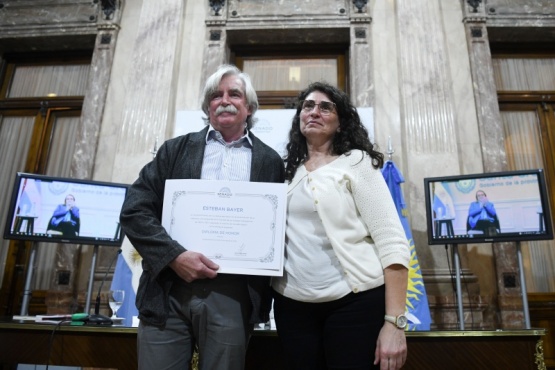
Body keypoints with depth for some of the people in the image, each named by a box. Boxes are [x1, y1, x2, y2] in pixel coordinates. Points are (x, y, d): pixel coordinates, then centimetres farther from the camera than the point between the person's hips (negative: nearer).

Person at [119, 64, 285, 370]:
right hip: (168, 292, 1)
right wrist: (174, 255, -11)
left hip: (233, 297, 0)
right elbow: (134, 210, 2)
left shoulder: (270, 161, 9)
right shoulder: (175, 150, 10)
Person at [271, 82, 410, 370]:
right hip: (292, 304, 4)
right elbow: (277, 236, 14)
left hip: (356, 301, -4)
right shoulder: (289, 171, 12)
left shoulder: (356, 162, -2)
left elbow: (391, 241, -9)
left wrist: (394, 322, -15)